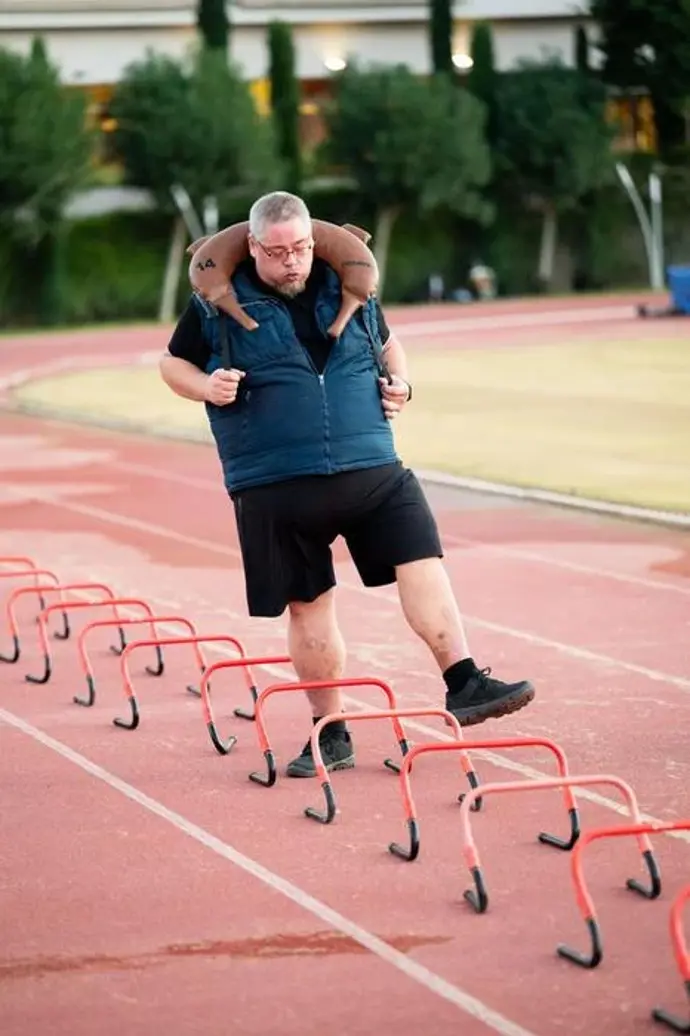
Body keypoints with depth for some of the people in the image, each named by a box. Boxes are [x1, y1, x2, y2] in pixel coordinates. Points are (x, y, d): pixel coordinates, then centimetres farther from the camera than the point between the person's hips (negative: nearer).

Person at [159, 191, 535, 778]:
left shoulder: (348, 287, 8)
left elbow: (387, 341, 25)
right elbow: (174, 363, 11)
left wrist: (400, 382, 5)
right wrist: (206, 387, -10)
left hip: (370, 468, 2)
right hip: (274, 485, -2)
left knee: (423, 563, -12)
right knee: (308, 605, 5)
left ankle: (464, 685, -7)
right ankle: (331, 733, 16)